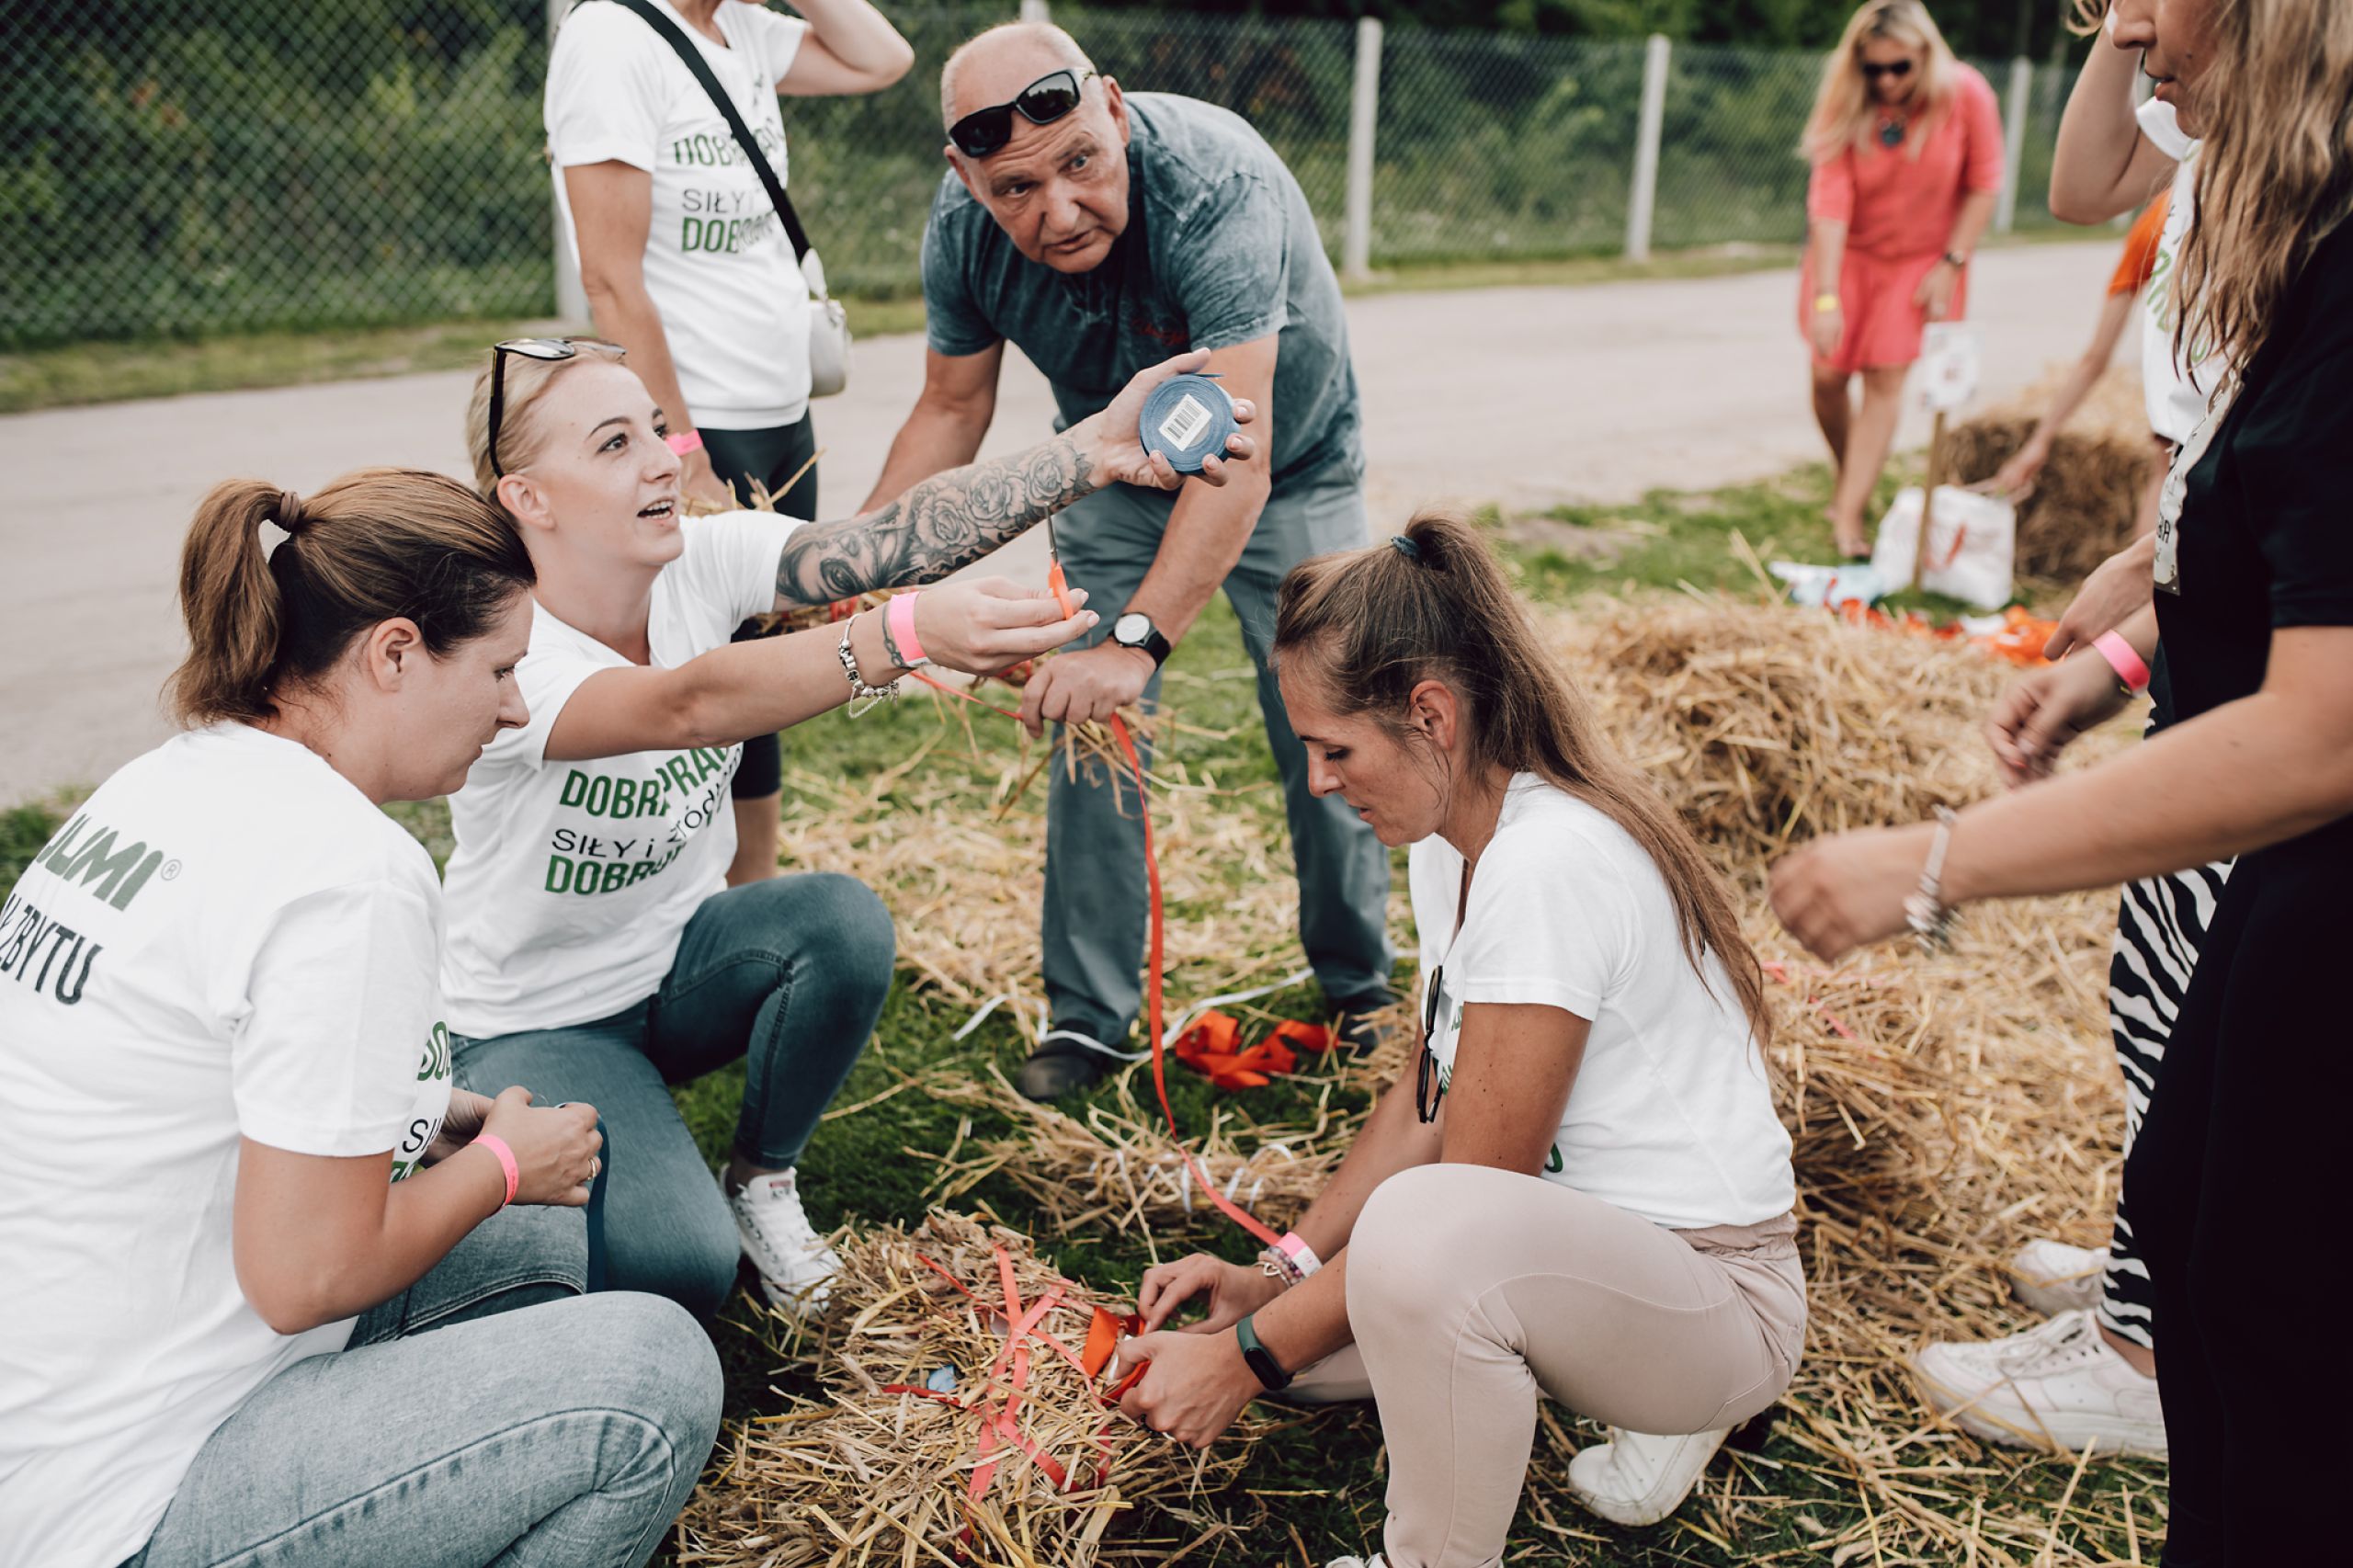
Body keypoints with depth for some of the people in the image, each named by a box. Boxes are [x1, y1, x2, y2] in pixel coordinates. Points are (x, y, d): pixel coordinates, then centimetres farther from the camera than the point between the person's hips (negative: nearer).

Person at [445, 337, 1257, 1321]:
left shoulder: (700, 559, -13)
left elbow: (889, 537, -28)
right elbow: (689, 705, -47)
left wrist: (1096, 450, -41)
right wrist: (907, 634, -62)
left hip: (675, 958, 5)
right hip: (537, 1023, -5)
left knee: (842, 921, -27)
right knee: (680, 1272, -24)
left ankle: (761, 1181, 1)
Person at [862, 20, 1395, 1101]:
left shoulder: (1216, 185, -38)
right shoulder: (963, 226, -21)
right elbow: (950, 410, -7)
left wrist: (1137, 642, -56)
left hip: (1288, 473, -3)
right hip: (1117, 477, 4)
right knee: (1084, 729, -4)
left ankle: (1361, 994, 22)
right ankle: (1088, 1015, 10)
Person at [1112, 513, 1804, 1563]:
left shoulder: (1552, 865, -26)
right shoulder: (1450, 840, 4)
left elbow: (1467, 1195, -23)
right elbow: (1426, 1103, 10)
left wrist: (1252, 1356, -15)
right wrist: (1277, 1273, 0)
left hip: (1720, 1295, -10)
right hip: (1574, 1242, 10)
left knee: (1421, 1234, -37)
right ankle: (1649, 1398, 13)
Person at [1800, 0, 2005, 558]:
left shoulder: (1966, 95, -19)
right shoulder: (1846, 106, -19)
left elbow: (1983, 184, -8)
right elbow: (1829, 202, -25)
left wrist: (1952, 263, -13)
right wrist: (1826, 298, -31)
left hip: (1920, 257, -1)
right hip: (1849, 253, 1)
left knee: (1885, 380, -8)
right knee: (1829, 375, -1)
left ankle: (1849, 516, -8)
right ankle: (1849, 482, 25)